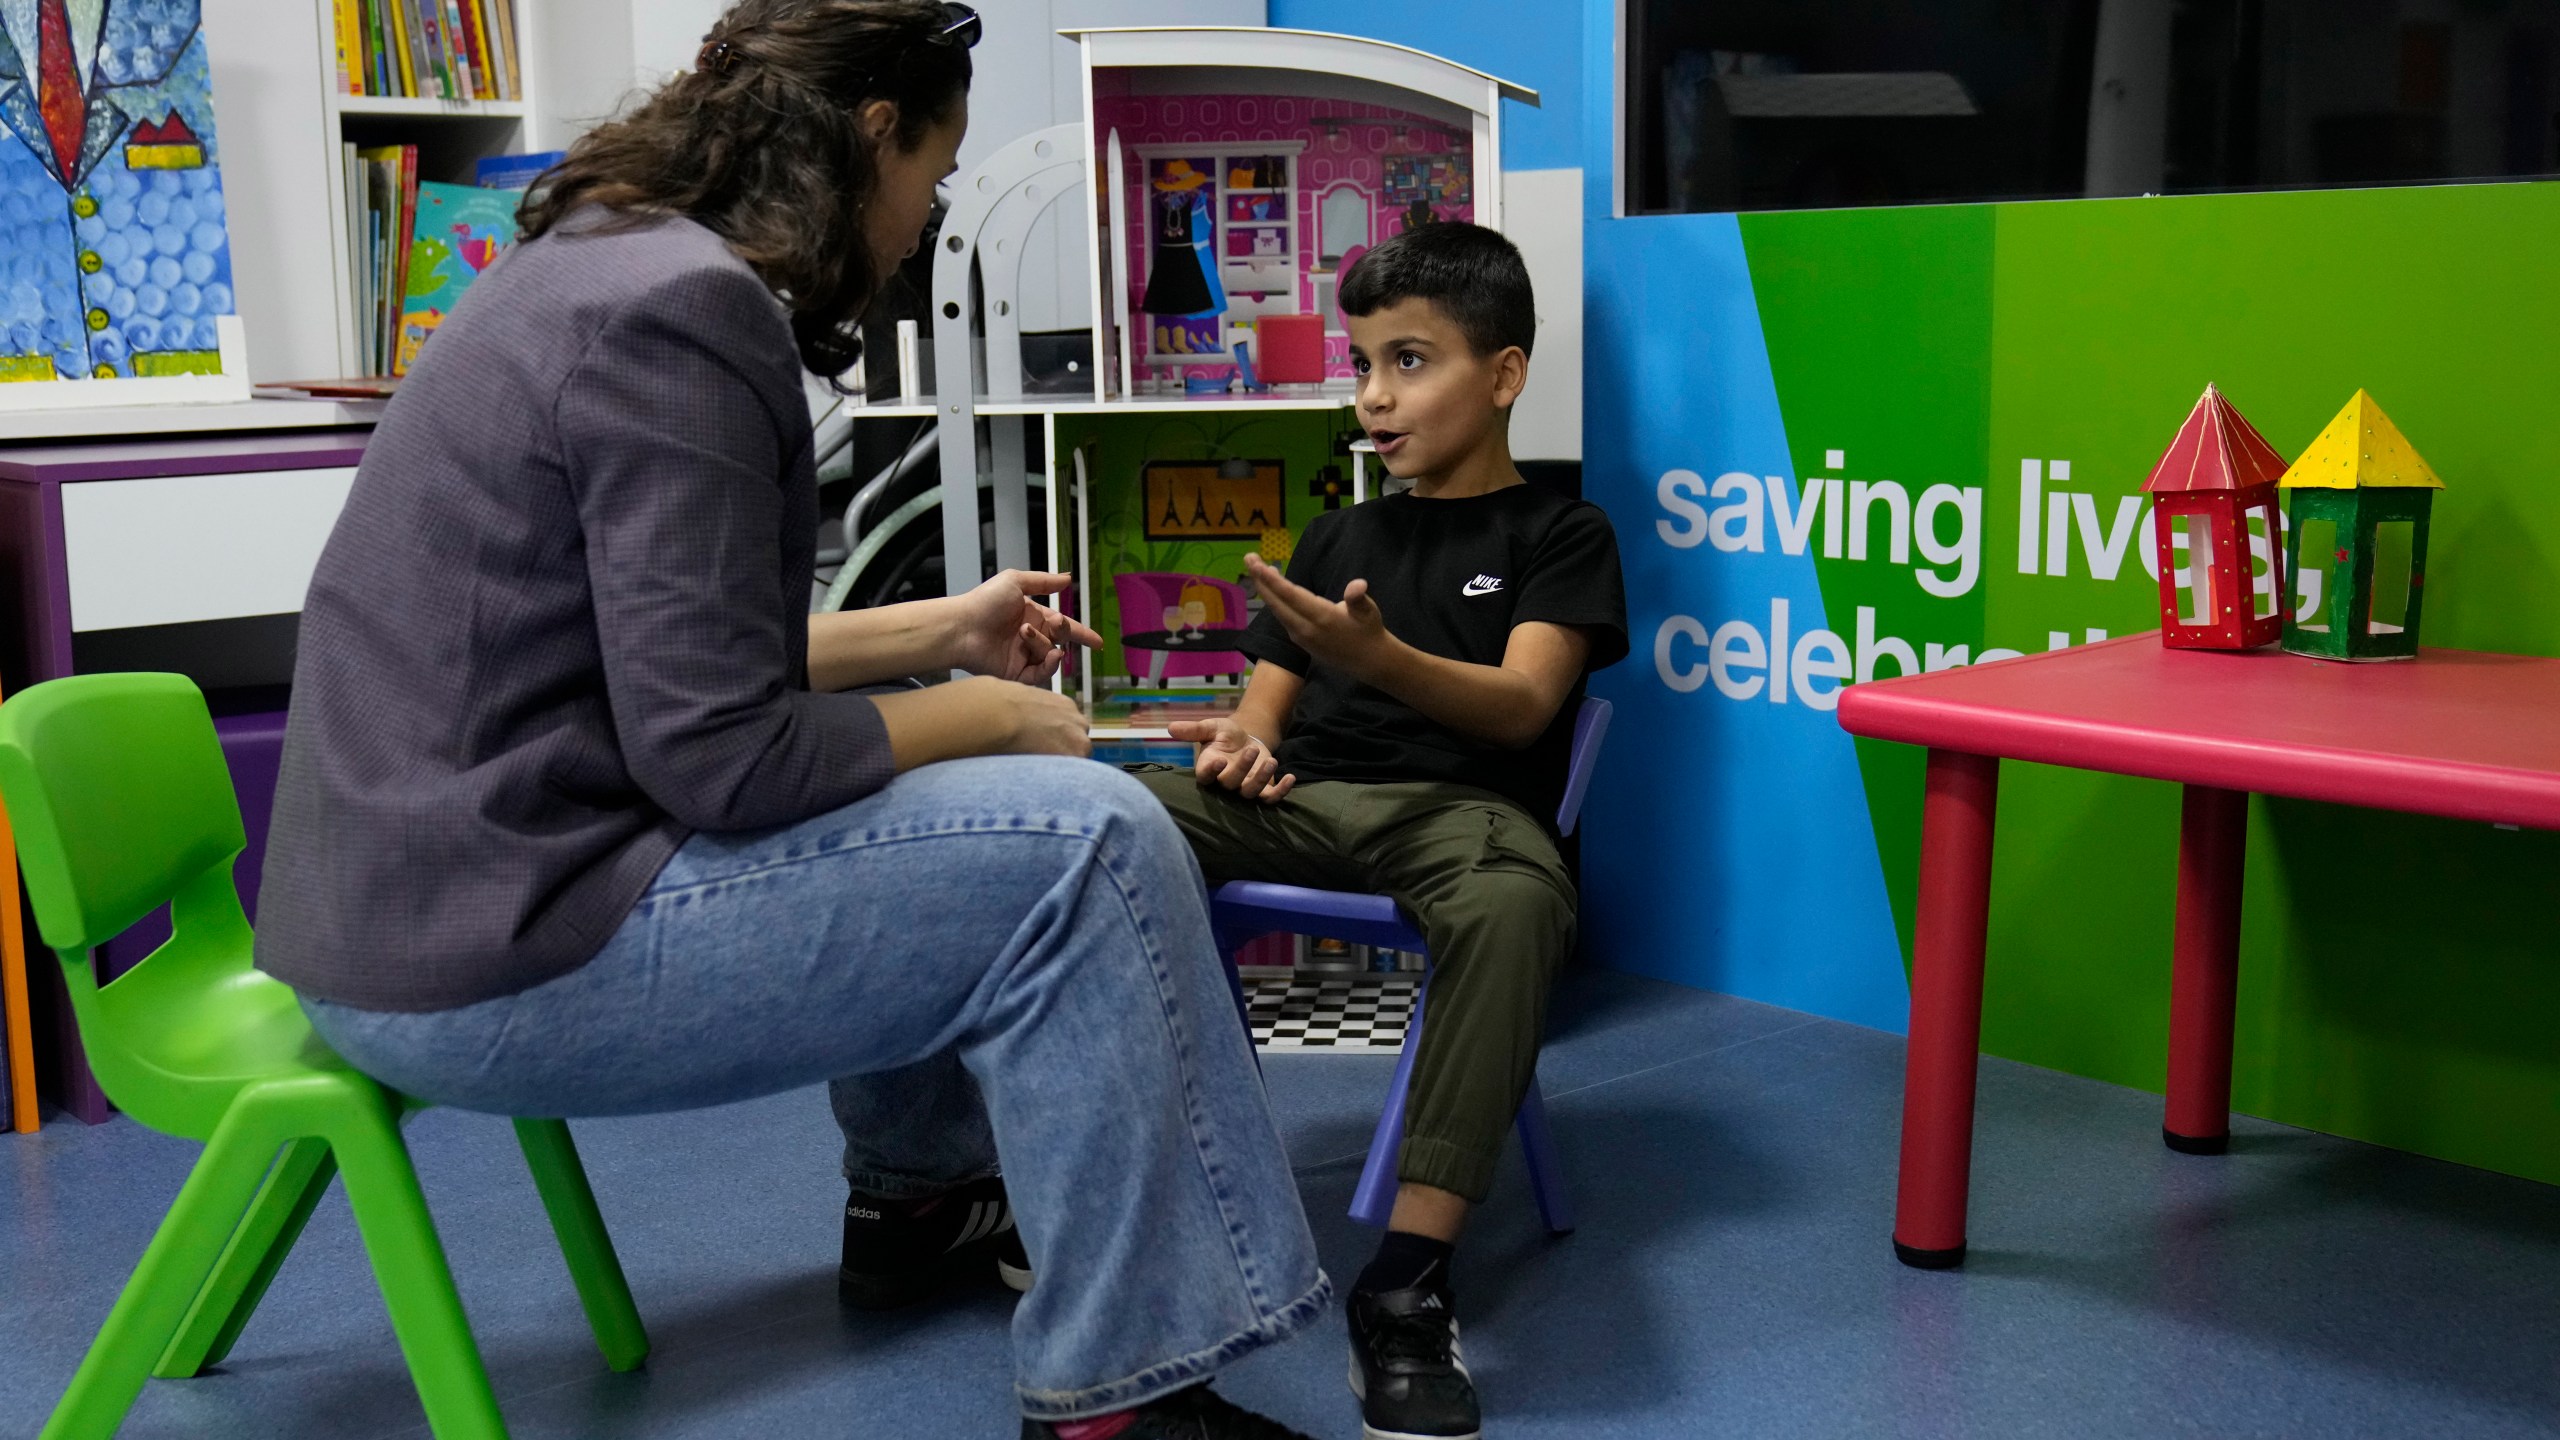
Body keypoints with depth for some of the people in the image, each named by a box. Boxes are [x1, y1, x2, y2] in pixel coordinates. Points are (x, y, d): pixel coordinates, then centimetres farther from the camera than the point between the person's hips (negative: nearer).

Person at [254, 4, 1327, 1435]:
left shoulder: (609, 260, 11)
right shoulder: (685, 311, -19)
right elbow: (723, 761, -22)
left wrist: (940, 634, 22)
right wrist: (988, 715, -7)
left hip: (417, 890, 11)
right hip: (490, 957, -11)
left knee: (915, 798, 27)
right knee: (1089, 845, -13)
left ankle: (921, 1198, 38)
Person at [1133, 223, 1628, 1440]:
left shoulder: (1558, 535, 11)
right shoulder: (1338, 536, 27)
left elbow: (1523, 704, -5)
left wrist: (1381, 658, -24)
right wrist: (1246, 738, -4)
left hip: (1463, 802, -4)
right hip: (1304, 796, 5)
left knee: (1512, 904, -42)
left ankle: (1408, 1283, -38)